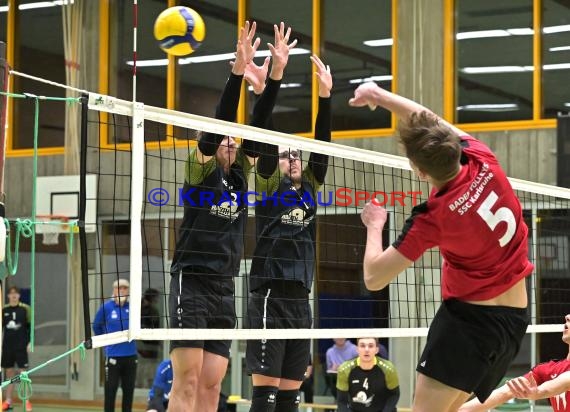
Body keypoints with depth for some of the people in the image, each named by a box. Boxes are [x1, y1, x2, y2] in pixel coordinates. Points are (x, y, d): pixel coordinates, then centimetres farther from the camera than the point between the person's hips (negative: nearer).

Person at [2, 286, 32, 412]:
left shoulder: (25, 308, -2)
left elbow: (30, 327, -1)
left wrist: (29, 343, -8)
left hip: (21, 346, -3)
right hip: (7, 346, 3)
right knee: (9, 373, 8)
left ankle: (27, 401, 1)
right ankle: (8, 401, 13)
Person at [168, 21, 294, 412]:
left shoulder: (240, 172, 13)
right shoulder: (199, 168, -1)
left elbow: (258, 124, 4)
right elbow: (218, 123, -15)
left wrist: (277, 73, -5)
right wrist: (238, 70, -24)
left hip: (225, 288, 6)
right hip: (192, 282, -6)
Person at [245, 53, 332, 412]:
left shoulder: (309, 187, 15)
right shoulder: (268, 185, 3)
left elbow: (321, 146, 7)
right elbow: (267, 141, -8)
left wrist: (325, 95, -3)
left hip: (301, 299, 6)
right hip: (270, 297, -6)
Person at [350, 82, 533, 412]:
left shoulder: (433, 219, -20)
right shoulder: (483, 160, -7)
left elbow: (374, 278, -12)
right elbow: (430, 121, 12)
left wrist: (374, 225, 4)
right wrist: (378, 94, 18)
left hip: (471, 315, -8)